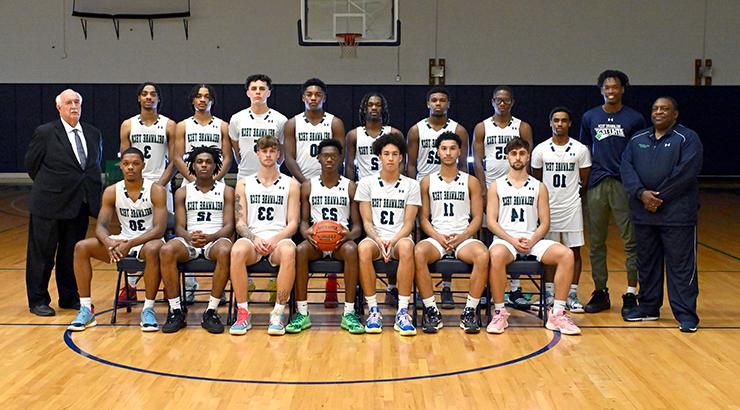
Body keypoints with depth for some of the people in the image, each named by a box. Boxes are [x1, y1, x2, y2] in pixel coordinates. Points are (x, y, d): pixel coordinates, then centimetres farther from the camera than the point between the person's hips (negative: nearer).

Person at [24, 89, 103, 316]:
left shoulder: (93, 133, 8)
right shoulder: (45, 133, -7)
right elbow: (31, 164, 2)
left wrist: (91, 190, 11)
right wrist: (49, 186, 9)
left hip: (80, 205, 4)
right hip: (49, 204, -4)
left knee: (72, 254, 13)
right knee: (42, 254, 5)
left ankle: (69, 298, 25)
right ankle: (38, 300, 16)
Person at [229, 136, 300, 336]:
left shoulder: (290, 184, 13)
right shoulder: (244, 184, 15)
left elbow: (292, 224, 6)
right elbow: (240, 223, 8)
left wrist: (274, 239, -13)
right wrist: (255, 239, -13)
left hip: (279, 239, -1)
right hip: (252, 239, 1)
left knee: (288, 251, -39)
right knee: (237, 250, -36)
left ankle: (278, 313, -29)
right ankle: (243, 313, -26)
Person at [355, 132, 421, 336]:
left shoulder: (411, 185, 9)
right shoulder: (366, 183, 10)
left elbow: (408, 224, 2)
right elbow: (367, 222, 4)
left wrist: (393, 241, -17)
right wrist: (379, 240, -16)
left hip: (399, 238, 0)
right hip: (375, 238, 0)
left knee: (406, 247, -38)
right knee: (364, 248, -37)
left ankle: (403, 312, -34)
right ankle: (373, 310, -27)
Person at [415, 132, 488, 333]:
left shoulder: (471, 182, 12)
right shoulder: (428, 181, 13)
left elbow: (477, 217, 7)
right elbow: (424, 218, 9)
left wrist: (461, 237, -10)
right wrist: (438, 237, -10)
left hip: (464, 238, 0)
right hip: (436, 237, 0)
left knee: (483, 255, -35)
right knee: (419, 253, -35)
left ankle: (470, 311, -24)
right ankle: (431, 311, -26)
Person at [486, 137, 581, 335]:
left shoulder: (539, 187, 13)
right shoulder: (497, 186, 9)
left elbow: (545, 223, 8)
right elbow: (491, 221, 1)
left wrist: (531, 241, -12)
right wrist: (512, 240, -14)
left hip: (533, 240, 2)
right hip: (505, 239, -2)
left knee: (566, 254, -25)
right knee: (496, 255, -39)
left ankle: (557, 313, -18)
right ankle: (499, 312, -24)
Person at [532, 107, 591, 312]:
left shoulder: (580, 149, -1)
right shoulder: (540, 150, 1)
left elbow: (585, 182, 6)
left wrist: (576, 199, 5)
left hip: (572, 208, 0)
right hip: (547, 207, 0)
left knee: (574, 251, 1)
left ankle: (572, 295, 8)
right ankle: (548, 293, 13)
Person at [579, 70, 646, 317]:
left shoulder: (635, 119, 4)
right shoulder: (590, 117, 10)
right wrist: (585, 181, 8)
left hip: (625, 185, -2)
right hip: (597, 185, 3)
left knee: (631, 241, -3)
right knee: (596, 242, 6)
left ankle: (630, 294, 4)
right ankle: (600, 292, 16)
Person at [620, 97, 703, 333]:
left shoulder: (687, 139, -2)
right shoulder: (637, 140, 14)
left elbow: (686, 172, -13)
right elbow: (626, 168, 3)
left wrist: (659, 196, -15)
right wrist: (641, 193, -13)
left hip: (677, 215, -5)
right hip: (643, 214, 5)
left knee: (680, 265, -3)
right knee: (646, 262, 13)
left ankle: (686, 314, 3)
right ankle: (649, 307, 26)